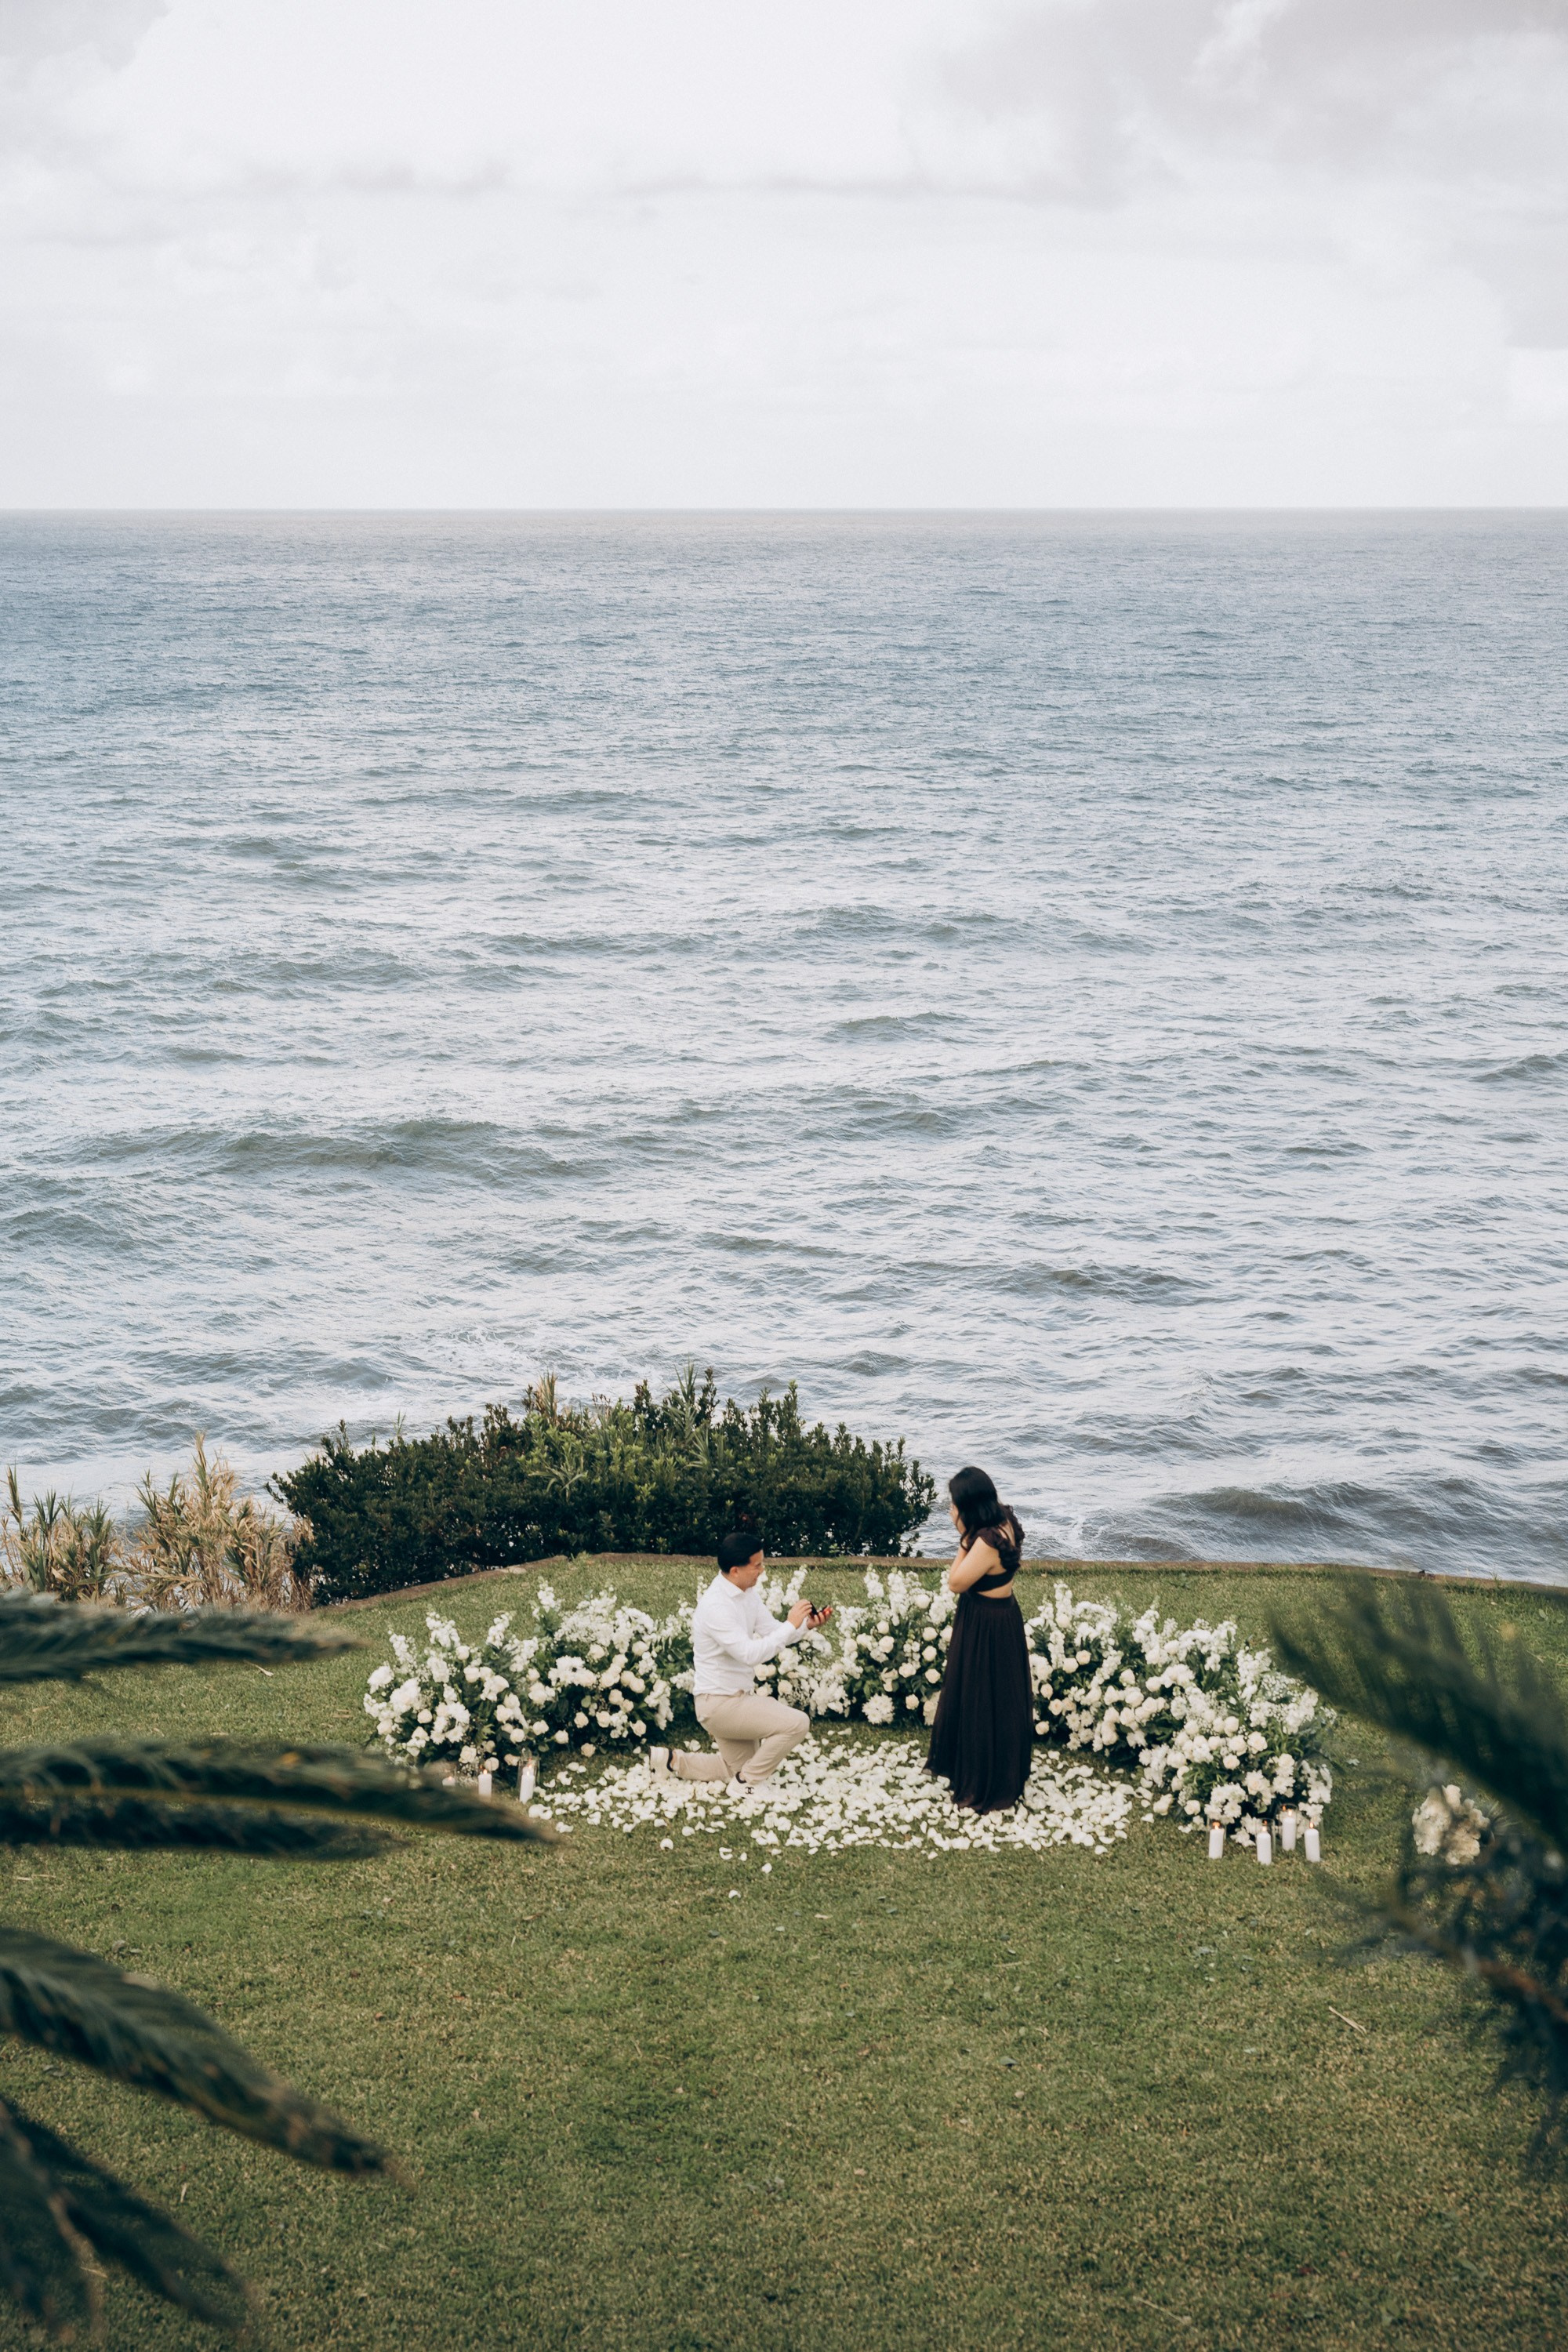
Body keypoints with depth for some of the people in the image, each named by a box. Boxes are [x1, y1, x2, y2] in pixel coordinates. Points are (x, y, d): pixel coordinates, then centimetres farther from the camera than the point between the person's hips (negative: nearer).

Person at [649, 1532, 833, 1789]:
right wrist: (791, 1624, -30)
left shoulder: (748, 1593, 2)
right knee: (797, 1724, -19)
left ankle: (672, 1761, 24)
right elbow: (751, 1653, -32)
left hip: (737, 1696, 10)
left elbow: (771, 1630, 4)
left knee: (738, 1769, 22)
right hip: (720, 1703, -10)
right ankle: (748, 1782, -4)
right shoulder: (716, 1606, -27)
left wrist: (806, 1625, -12)